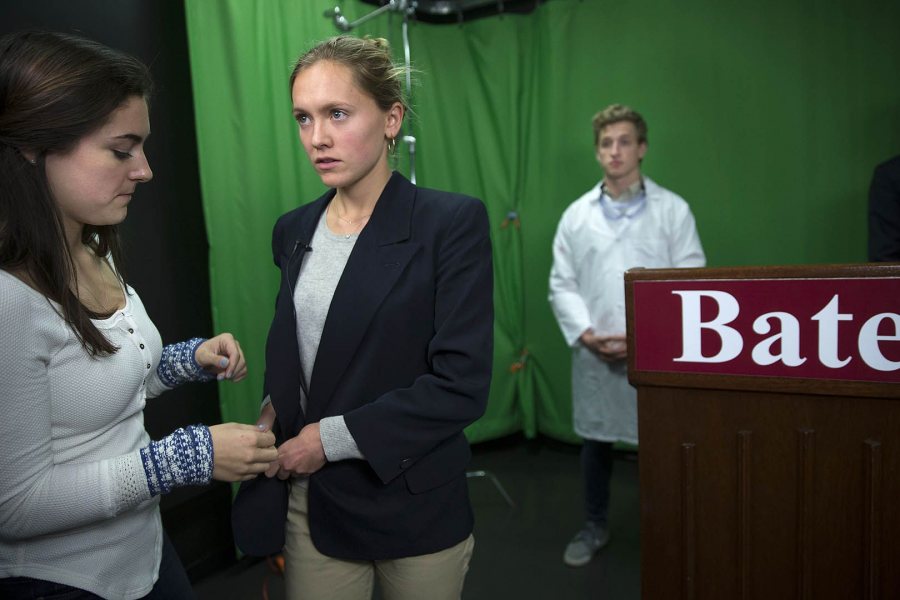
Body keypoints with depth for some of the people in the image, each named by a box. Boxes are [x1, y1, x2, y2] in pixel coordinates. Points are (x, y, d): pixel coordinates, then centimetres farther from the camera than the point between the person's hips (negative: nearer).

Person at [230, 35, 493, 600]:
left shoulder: (452, 222, -13)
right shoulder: (295, 230, 4)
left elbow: (462, 383, -18)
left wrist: (333, 437, -16)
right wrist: (275, 411, -5)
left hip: (414, 505, -4)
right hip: (309, 501, 4)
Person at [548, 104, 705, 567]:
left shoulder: (673, 210, 0)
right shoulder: (577, 214, 6)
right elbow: (562, 284, 6)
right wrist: (585, 333, -8)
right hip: (594, 353, 2)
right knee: (595, 441, 13)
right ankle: (594, 528, 32)